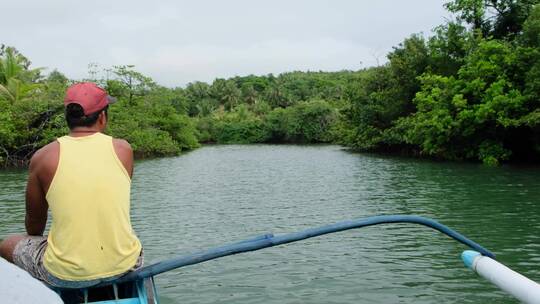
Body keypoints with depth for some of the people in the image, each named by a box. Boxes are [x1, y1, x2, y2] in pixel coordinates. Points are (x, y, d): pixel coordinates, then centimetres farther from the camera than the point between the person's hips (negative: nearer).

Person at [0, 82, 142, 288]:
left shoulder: (43, 157, -6)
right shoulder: (123, 150, -3)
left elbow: (34, 223, 9)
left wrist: (36, 241, 29)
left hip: (66, 275, -2)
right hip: (123, 265, 2)